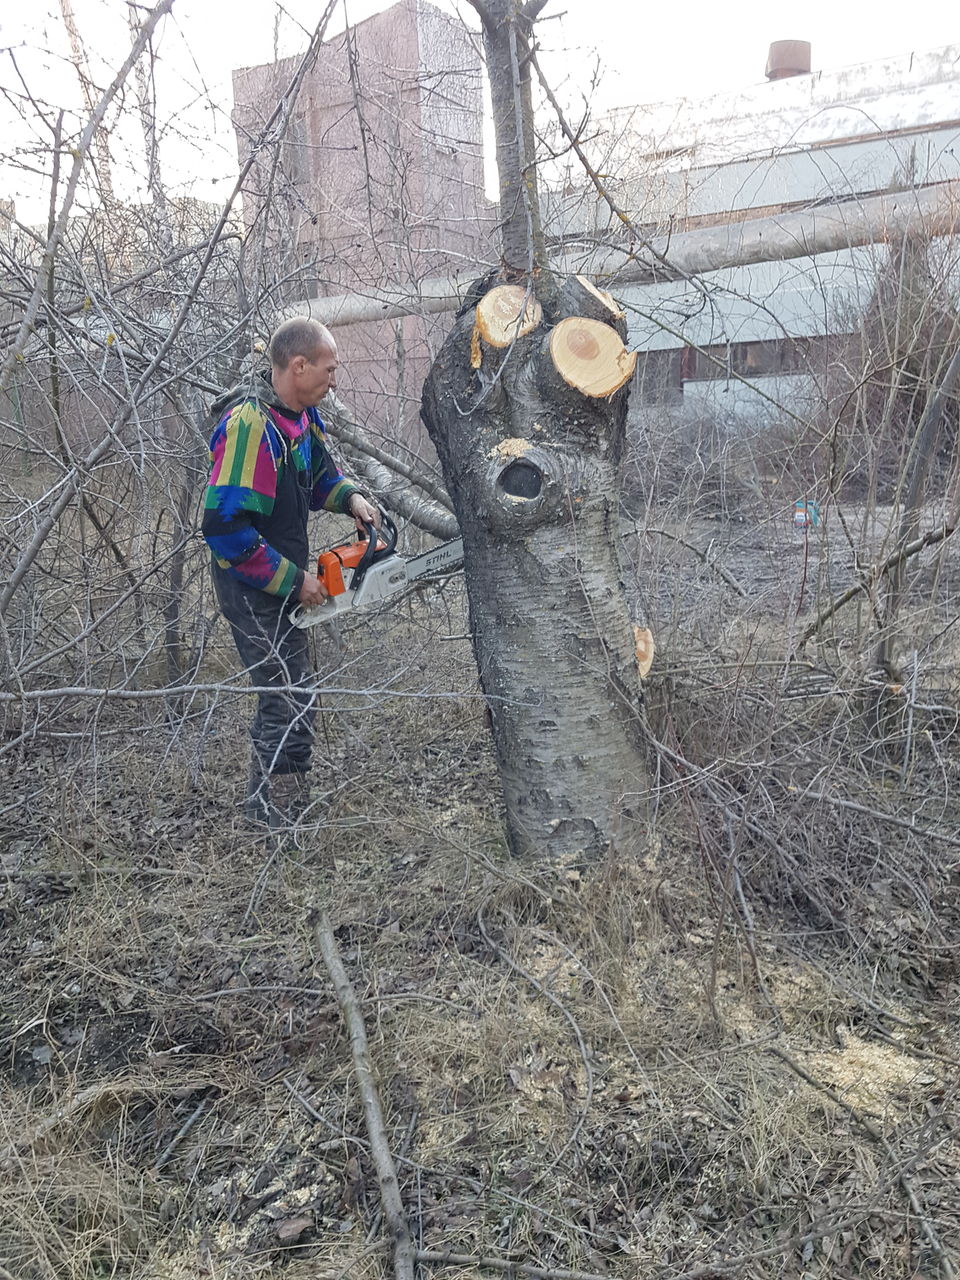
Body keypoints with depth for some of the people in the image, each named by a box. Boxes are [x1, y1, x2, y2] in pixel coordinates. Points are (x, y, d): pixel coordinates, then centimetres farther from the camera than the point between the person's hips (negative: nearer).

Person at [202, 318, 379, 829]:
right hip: (252, 589, -10)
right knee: (292, 705, -7)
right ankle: (281, 829, 5)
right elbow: (225, 525, -30)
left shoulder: (301, 414, 4)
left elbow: (319, 471, 22)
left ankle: (263, 803, 38)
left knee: (282, 694, 21)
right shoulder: (250, 425, -26)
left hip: (282, 582, 10)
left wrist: (349, 497, 0)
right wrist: (293, 581, -23)